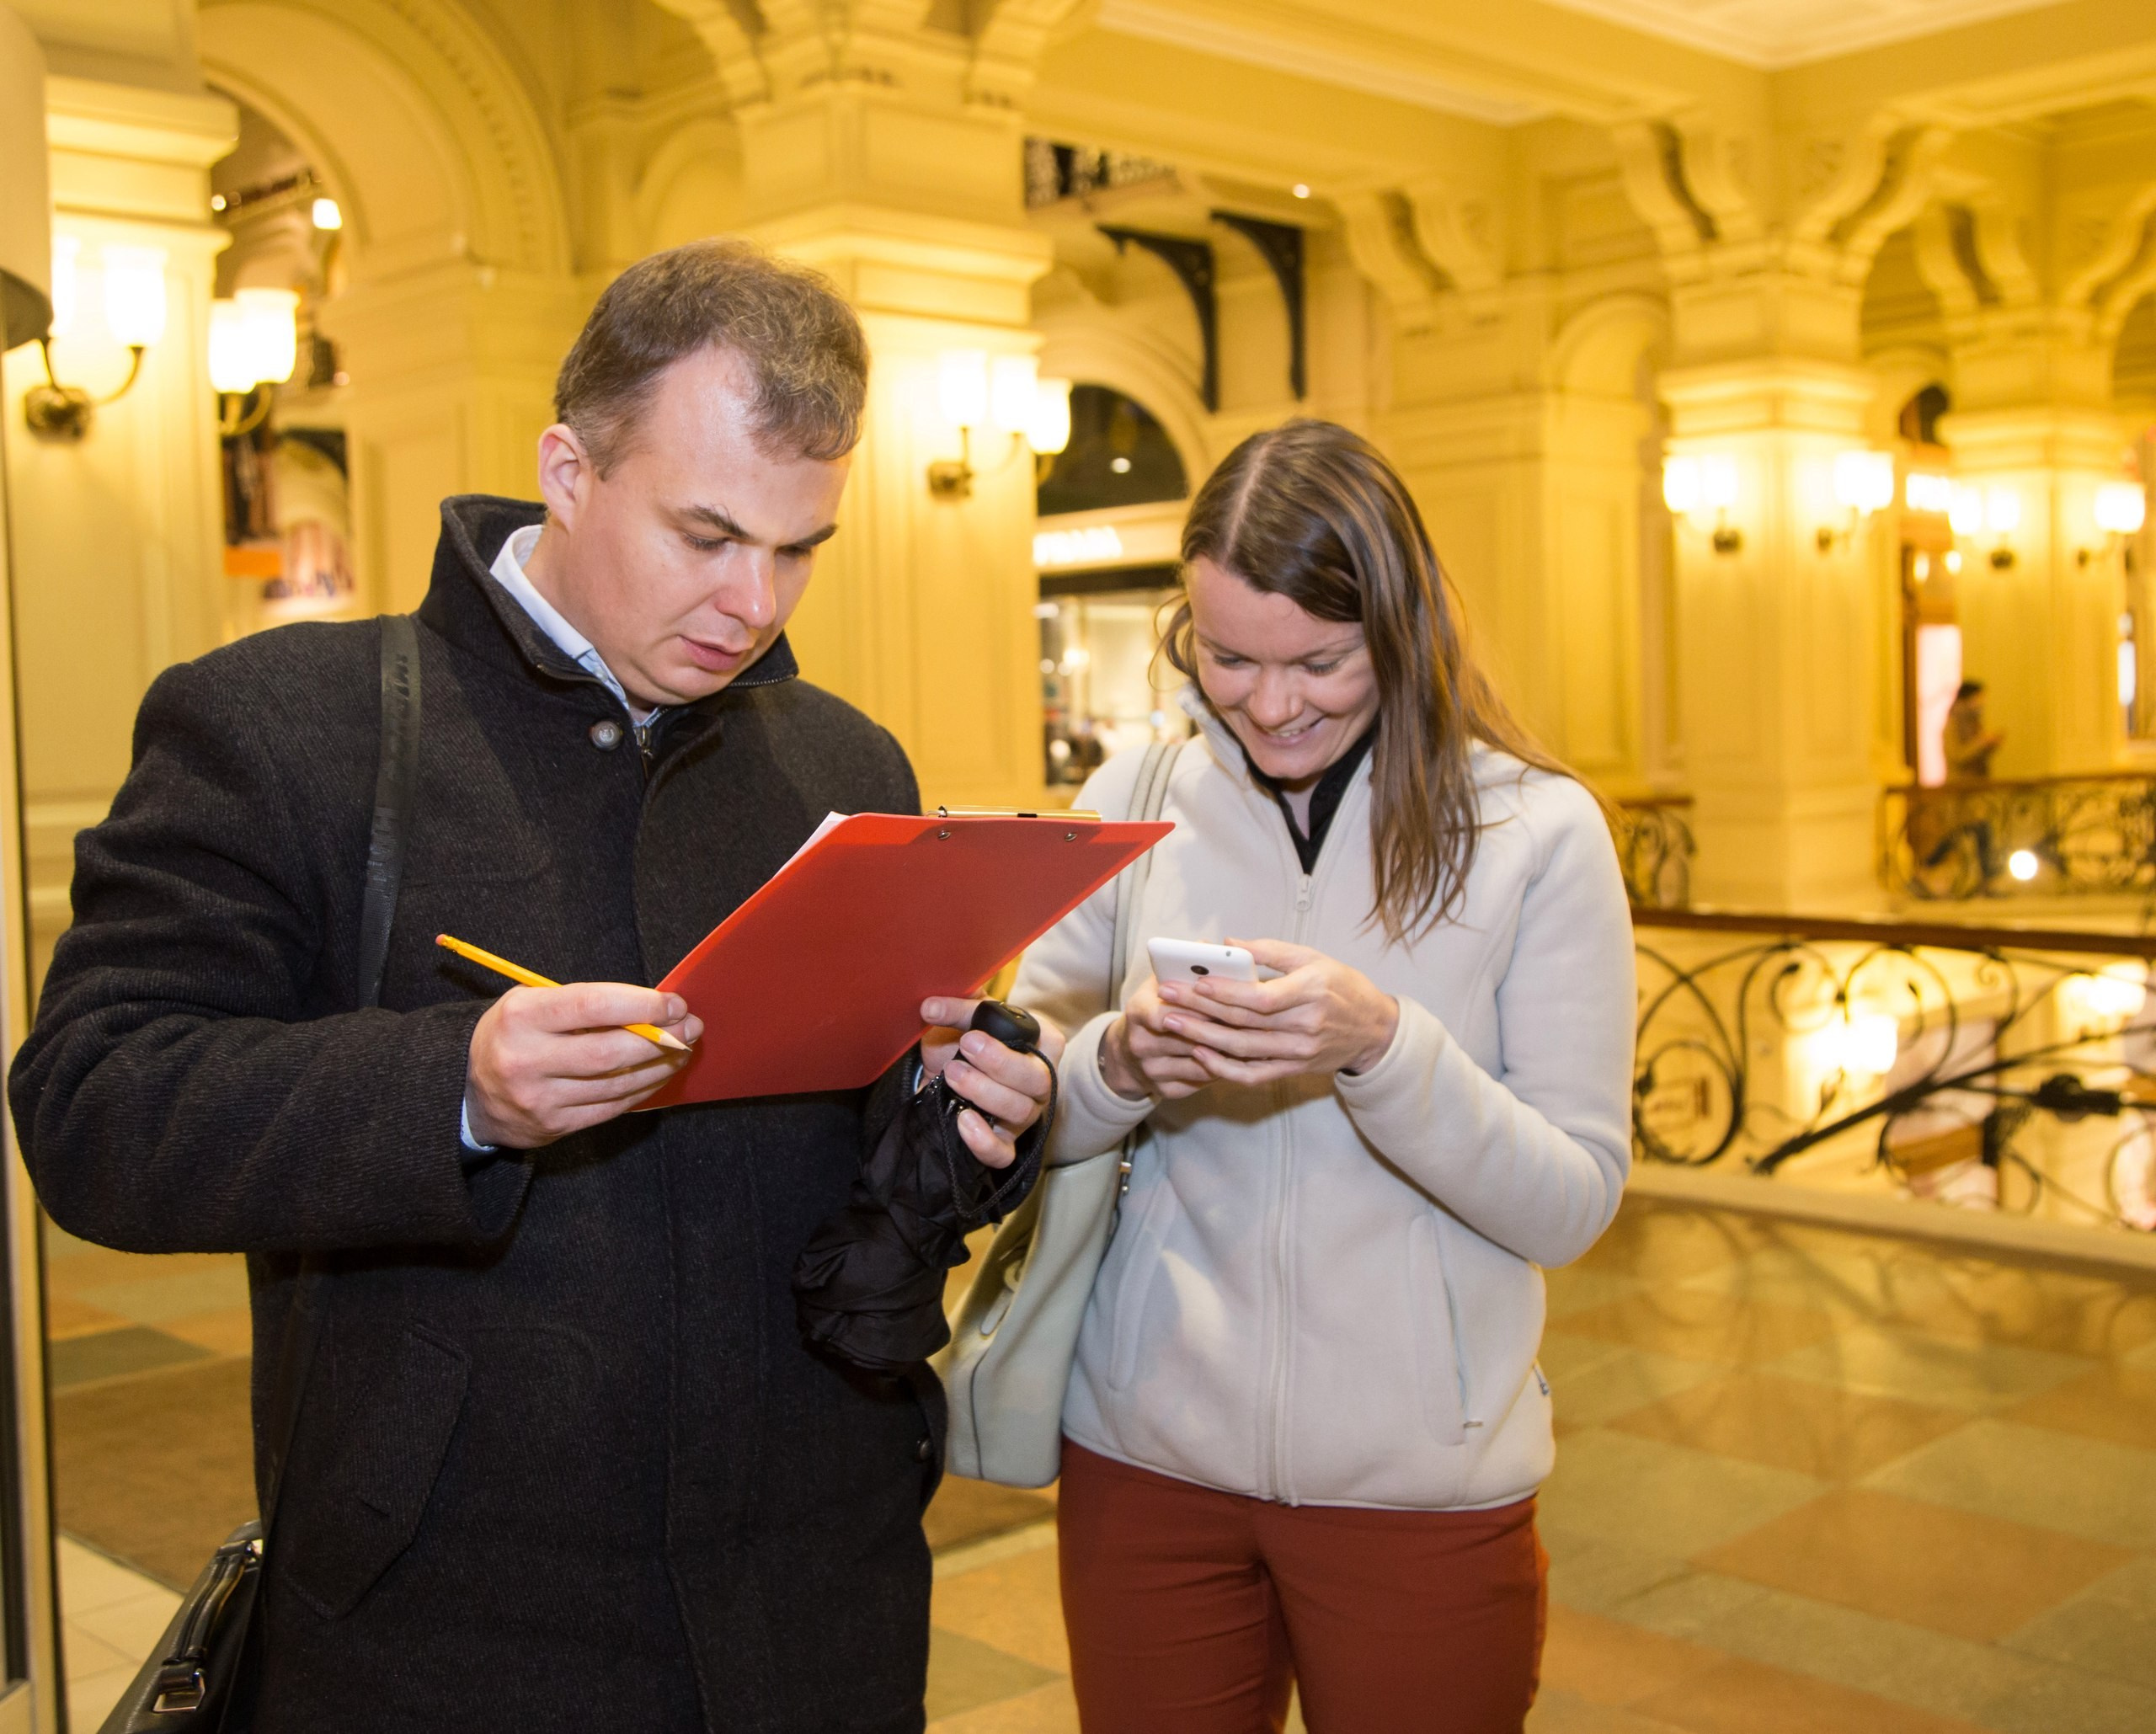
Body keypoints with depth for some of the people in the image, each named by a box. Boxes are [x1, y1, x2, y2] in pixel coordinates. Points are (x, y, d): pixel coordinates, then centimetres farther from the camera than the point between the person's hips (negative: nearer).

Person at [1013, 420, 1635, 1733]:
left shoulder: (1534, 830, -8)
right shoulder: (1134, 801, -1)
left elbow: (1575, 1203, -10)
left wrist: (1382, 1046, -25)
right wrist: (1121, 1061, -19)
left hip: (1419, 1485, -2)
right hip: (1145, 1458, 2)